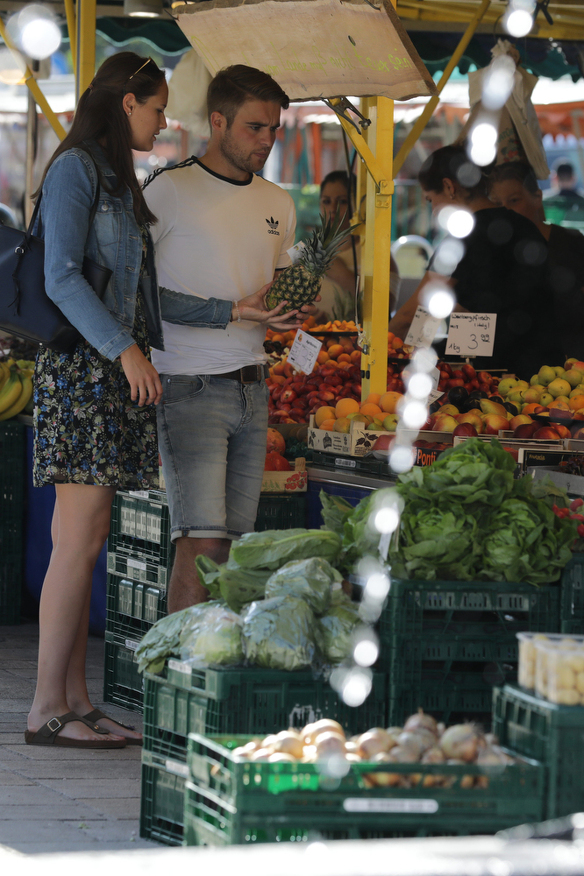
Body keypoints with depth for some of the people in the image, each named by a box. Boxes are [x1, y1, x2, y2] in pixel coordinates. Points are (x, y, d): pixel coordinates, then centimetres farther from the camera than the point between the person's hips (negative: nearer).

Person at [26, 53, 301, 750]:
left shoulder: (117, 181, 21)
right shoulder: (75, 170, -6)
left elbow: (140, 294, 20)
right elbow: (61, 277, -15)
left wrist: (232, 312, 18)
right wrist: (125, 349, -20)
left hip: (115, 373, 9)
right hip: (81, 369, -9)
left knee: (79, 542, 7)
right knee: (81, 540, -11)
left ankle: (75, 700, 6)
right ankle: (47, 710, -9)